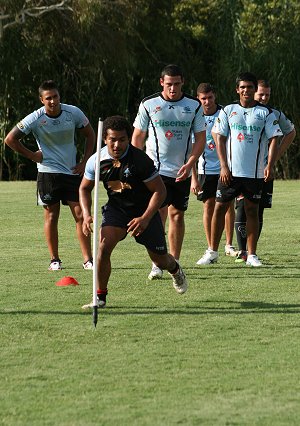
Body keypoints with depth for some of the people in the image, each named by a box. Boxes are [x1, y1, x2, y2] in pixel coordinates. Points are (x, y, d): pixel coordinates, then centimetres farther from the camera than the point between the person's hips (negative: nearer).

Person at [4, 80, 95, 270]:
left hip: (72, 171, 2)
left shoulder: (73, 112, -5)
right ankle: (55, 260, 12)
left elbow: (90, 135, 10)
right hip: (48, 173, -2)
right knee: (51, 217, 2)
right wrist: (32, 155, -3)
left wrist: (85, 162, 3)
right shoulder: (35, 119, -11)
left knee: (81, 215, -3)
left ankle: (88, 260, -1)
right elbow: (10, 139, -4)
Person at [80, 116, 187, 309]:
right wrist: (86, 215, -12)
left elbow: (160, 190, -18)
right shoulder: (97, 161, -14)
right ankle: (100, 296, -11)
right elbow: (85, 188, 4)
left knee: (160, 260, 8)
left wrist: (145, 219, -28)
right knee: (104, 246, -24)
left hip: (145, 210, -2)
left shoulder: (140, 160, -26)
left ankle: (175, 269, 48)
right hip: (116, 208, 2)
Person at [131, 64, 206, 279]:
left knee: (177, 215, 8)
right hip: (155, 169, -2)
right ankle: (157, 264, -11)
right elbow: (138, 137, 6)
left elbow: (200, 138, 3)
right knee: (158, 213, -13)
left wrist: (189, 164, -10)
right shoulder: (148, 104, -1)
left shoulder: (194, 106, 2)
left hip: (181, 172, 2)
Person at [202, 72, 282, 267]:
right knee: (220, 208, 0)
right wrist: (224, 166, -6)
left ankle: (252, 254, 10)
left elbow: (274, 139, 0)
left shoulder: (266, 113, 3)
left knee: (252, 211, 4)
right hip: (230, 171, 1)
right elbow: (220, 139, 4)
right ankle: (213, 252, 10)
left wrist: (270, 165, -14)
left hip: (255, 173, 0)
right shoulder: (228, 111, 5)